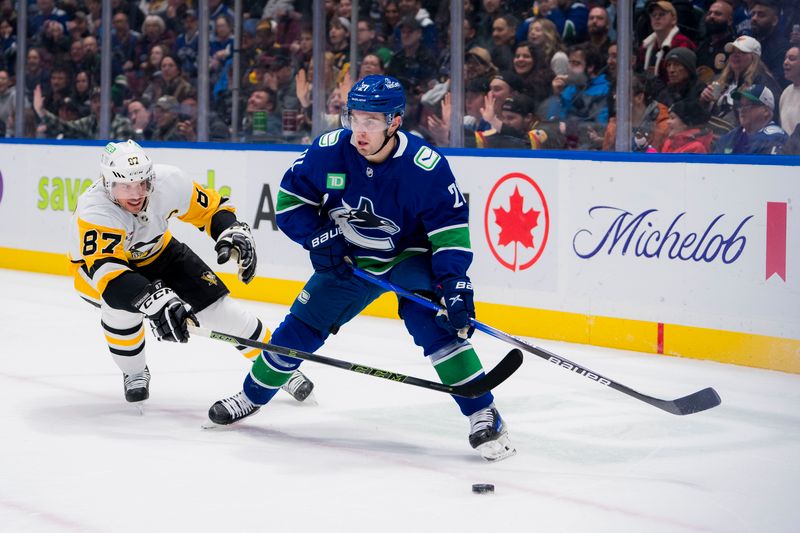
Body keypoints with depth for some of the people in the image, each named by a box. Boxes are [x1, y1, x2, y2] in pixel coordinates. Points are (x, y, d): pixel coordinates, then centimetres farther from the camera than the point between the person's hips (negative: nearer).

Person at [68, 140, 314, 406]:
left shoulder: (169, 181, -28)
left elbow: (212, 207, -11)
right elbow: (106, 269, -53)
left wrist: (233, 232, -32)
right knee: (122, 305, -34)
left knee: (216, 305, -6)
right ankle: (134, 374, -5)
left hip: (156, 253, 4)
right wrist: (154, 300, -66)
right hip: (96, 265, -3)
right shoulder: (93, 211, -40)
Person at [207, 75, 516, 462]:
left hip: (410, 256, -3)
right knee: (301, 325, 5)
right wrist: (318, 238, -18)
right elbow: (290, 200, -5)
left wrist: (454, 284, -29)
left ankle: (483, 415, -19)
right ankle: (252, 395, 29)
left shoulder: (426, 166, -27)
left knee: (433, 321, -25)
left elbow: (451, 226, -20)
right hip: (348, 259, 3)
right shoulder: (327, 151, -20)